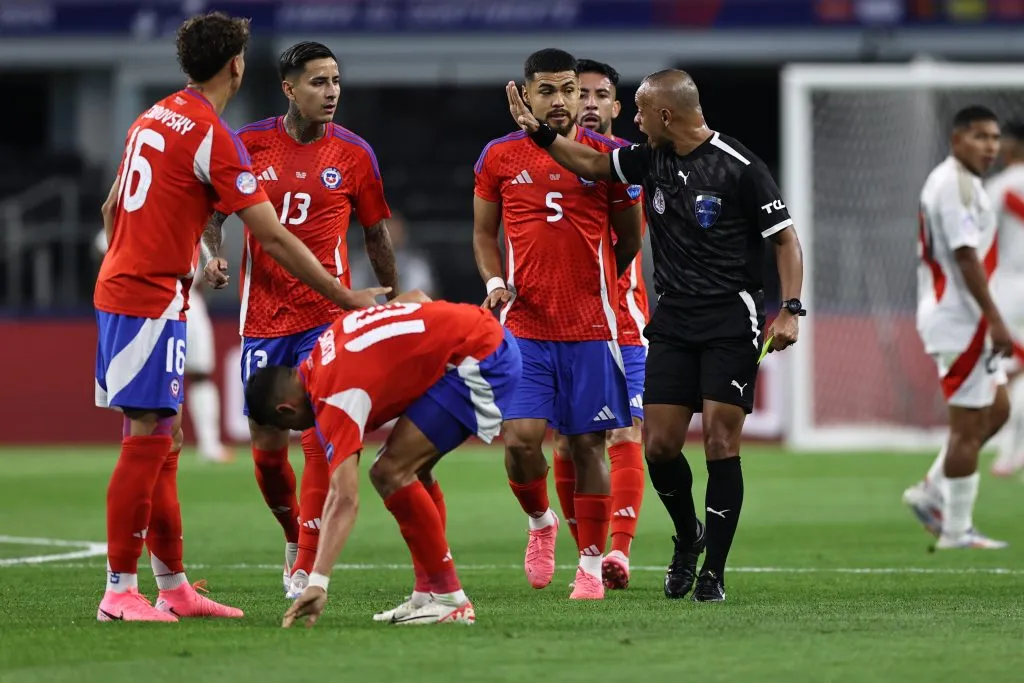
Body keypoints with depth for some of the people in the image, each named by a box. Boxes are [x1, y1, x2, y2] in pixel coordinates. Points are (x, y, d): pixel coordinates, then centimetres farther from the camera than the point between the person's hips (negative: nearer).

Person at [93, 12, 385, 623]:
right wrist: (344, 297, -9)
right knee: (147, 441, -8)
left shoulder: (153, 118, 12)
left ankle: (174, 587, 15)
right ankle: (120, 591, -7)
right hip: (154, 299, -9)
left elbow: (112, 210, 20)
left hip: (119, 289, 9)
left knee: (163, 440, 12)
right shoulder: (213, 137, -14)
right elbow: (274, 238, -14)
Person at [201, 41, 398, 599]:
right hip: (263, 317, 2)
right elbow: (213, 212, 9)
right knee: (266, 446, 5)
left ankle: (306, 569, -9)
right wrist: (213, 254, -11)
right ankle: (294, 537, 32)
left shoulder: (353, 154, 1)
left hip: (328, 317, -2)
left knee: (319, 436, -13)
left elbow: (376, 234, 11)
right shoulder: (250, 144, 1)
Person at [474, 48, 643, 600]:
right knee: (520, 436, -13)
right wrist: (494, 281, -3)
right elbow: (484, 231, 13)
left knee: (588, 445, 1)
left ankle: (591, 565, 10)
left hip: (591, 328, 0)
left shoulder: (607, 156, 1)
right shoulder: (499, 156, 4)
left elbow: (629, 236, 11)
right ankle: (540, 523, 17)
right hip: (524, 324, 0)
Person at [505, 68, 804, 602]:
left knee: (721, 444, -9)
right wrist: (538, 132, 15)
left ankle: (714, 572, -2)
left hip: (732, 320, -6)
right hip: (673, 322, 6)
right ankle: (688, 537, 26)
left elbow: (785, 238, -7)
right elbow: (591, 163, 24)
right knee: (659, 445, -1)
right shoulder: (651, 160, 6)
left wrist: (790, 309, -17)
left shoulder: (738, 167, -11)